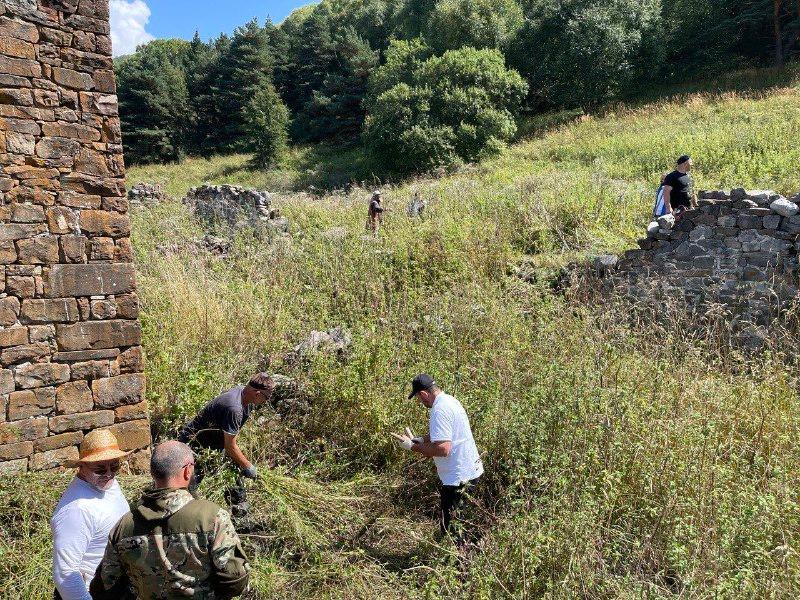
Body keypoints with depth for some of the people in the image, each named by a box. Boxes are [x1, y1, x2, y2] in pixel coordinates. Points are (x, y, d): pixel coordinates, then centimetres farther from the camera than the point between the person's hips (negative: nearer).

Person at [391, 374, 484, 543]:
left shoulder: (439, 410, -23)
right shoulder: (449, 400, 9)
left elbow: (443, 449, -29)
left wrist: (412, 446, -18)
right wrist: (420, 439, 13)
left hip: (459, 477, -11)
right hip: (470, 470, 11)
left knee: (450, 528, 1)